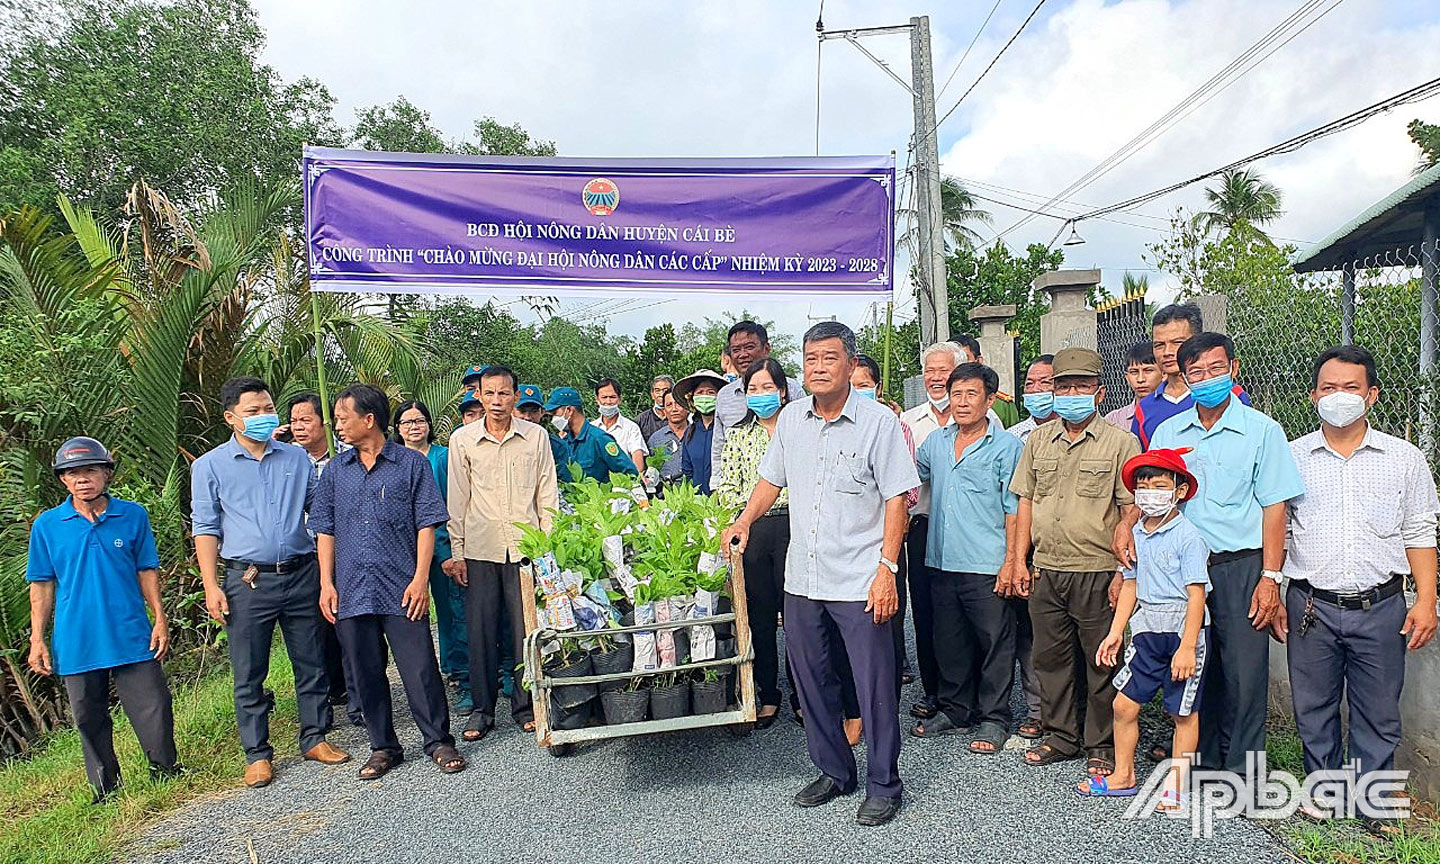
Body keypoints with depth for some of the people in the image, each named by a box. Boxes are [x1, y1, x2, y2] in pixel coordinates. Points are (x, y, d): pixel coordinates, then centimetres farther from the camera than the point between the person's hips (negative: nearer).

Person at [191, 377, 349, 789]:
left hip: (301, 574, 2)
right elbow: (206, 529, 2)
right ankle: (257, 754, 17)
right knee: (249, 674, 5)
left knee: (311, 664, 9)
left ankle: (315, 738, 23)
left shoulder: (297, 458, 9)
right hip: (247, 581, -2)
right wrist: (211, 587, -5)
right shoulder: (209, 467, 3)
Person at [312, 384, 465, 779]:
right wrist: (326, 583, 4)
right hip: (351, 591, 4)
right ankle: (383, 747, 24)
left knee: (420, 668, -2)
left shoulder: (412, 464, 1)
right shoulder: (335, 471, 12)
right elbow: (326, 529, 13)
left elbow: (427, 524, -2)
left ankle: (439, 742, 13)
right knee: (367, 673, 10)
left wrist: (420, 579, -9)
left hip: (401, 588, -4)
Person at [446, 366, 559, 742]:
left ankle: (525, 705, 18)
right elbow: (457, 500, 7)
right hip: (480, 549, 1)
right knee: (481, 632, 5)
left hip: (525, 547, 0)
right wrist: (457, 552, 4)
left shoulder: (536, 436, 3)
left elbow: (547, 496, 6)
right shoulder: (462, 440, 4)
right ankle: (483, 708, 19)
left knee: (527, 629, 2)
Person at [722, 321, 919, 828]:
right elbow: (772, 479, 20)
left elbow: (895, 499, -8)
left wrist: (887, 568, -14)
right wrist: (744, 523, 7)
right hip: (801, 577, 5)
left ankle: (883, 785, 21)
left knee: (874, 686, 3)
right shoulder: (791, 419, 7)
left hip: (859, 581, -5)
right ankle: (834, 772, 32)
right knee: (811, 681, 14)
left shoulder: (878, 421, -8)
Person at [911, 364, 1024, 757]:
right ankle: (955, 710, 30)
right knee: (949, 641, 15)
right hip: (942, 562, 5)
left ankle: (994, 718, 18)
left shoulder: (1007, 446, -4)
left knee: (994, 643, 4)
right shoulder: (936, 442, 12)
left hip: (987, 566, -5)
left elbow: (1013, 509, -6)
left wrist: (1010, 561, -11)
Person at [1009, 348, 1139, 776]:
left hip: (1097, 572, -4)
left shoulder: (1120, 443, -3)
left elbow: (1132, 511, -5)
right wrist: (1019, 559, 8)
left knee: (1101, 662, 6)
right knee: (1051, 657, 13)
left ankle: (1102, 745, 22)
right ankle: (1060, 736, 29)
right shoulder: (1038, 440, 10)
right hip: (1046, 571, 4)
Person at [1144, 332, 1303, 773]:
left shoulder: (1262, 430, 0)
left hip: (1241, 567, -3)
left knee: (1244, 675, -1)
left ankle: (1240, 776, 13)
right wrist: (1127, 525, -7)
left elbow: (1273, 506, -3)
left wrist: (1270, 578, -9)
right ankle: (1202, 763, 26)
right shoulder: (1168, 432, 9)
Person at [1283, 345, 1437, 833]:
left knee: (1378, 713, 7)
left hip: (1380, 606, 0)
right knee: (1314, 708, 10)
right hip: (1312, 606, 0)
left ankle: (1372, 803, 24)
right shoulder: (1291, 457, 3)